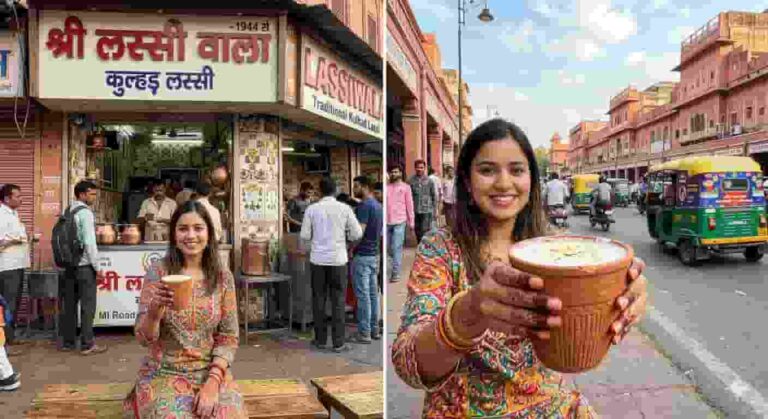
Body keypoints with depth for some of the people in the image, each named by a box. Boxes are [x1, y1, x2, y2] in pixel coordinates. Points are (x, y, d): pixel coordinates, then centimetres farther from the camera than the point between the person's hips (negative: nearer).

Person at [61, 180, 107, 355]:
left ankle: (67, 342, 19)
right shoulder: (85, 212, -13)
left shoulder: (68, 211, 11)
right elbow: (89, 242, -18)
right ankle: (87, 344, 2)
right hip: (84, 266, -8)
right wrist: (96, 265, -11)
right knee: (87, 305, -1)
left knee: (69, 304, 12)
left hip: (69, 265, 8)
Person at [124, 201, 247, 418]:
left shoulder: (223, 277, -1)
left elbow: (229, 337, 1)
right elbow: (143, 338, -6)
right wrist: (154, 310, -27)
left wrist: (213, 382, -13)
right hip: (164, 374, -1)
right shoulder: (158, 272, -5)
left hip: (211, 372, 1)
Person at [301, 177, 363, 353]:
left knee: (318, 300, 11)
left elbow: (305, 236, 1)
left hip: (318, 259, 1)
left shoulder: (312, 209, -1)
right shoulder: (345, 208, -3)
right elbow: (357, 234, -3)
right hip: (338, 259, -1)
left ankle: (320, 339, 17)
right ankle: (338, 343, 6)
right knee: (338, 301, 4)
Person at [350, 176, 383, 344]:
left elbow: (359, 233, -22)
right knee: (373, 294, 12)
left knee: (363, 295, -4)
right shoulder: (378, 205, 13)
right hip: (374, 255, 9)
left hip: (362, 255, -9)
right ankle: (374, 330, 18)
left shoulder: (364, 205, -16)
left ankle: (364, 333, 1)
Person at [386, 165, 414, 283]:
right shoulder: (386, 186, 9)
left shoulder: (405, 187, 4)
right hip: (386, 221, 3)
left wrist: (411, 221, 2)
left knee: (396, 247, -5)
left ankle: (395, 273, 1)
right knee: (387, 247, 11)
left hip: (399, 222, -3)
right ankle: (387, 271, 31)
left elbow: (409, 205, 4)